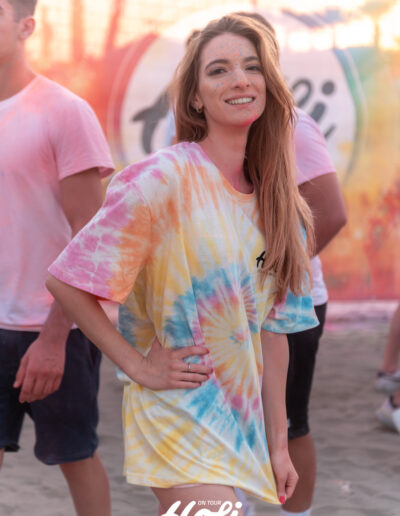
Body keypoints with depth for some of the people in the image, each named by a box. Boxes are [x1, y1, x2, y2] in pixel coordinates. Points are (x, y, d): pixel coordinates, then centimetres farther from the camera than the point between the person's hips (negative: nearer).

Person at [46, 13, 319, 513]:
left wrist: (277, 444, 8)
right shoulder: (162, 180, -14)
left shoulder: (275, 202, 6)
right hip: (179, 418, -6)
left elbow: (271, 327, 9)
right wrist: (139, 366, -14)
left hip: (240, 423, 6)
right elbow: (66, 281, -14)